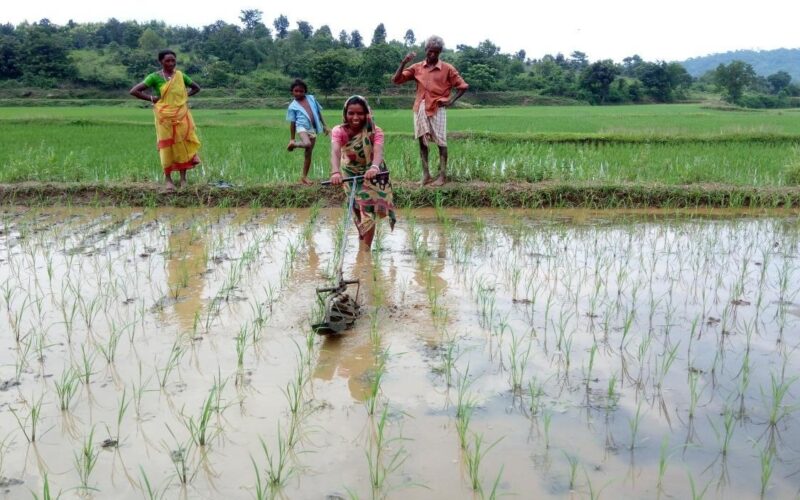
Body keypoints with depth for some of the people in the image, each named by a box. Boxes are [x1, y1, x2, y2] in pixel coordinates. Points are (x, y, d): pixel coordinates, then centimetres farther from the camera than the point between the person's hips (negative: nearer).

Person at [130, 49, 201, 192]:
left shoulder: (180, 75, 4)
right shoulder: (155, 77, -5)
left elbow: (196, 88, 19)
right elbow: (134, 91, -8)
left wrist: (185, 96, 5)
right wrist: (151, 98, -8)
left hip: (181, 116, 3)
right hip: (165, 117, -2)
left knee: (182, 145, 2)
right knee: (167, 146, 0)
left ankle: (183, 178, 10)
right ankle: (168, 179, 8)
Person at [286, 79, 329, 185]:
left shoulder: (311, 98, 11)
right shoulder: (292, 106, 1)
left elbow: (319, 112, 17)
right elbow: (292, 123, 2)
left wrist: (324, 125, 13)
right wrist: (292, 139, 3)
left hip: (312, 129, 5)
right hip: (302, 127, -5)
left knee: (308, 153, 7)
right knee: (307, 144, -34)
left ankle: (304, 177, 14)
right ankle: (294, 144, -2)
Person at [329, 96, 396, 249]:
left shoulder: (375, 131, -27)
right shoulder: (339, 131, -25)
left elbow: (378, 151, -46)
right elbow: (335, 152, -43)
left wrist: (374, 167, -69)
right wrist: (335, 172, -63)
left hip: (371, 173, -2)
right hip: (350, 172, 2)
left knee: (368, 211, -10)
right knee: (357, 209, 13)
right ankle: (362, 240, 38)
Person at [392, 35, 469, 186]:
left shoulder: (447, 68, -2)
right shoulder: (417, 67, 5)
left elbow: (463, 86, 4)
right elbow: (396, 80, 2)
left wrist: (451, 101, -6)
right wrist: (403, 63, -10)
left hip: (438, 109, -3)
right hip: (420, 109, 3)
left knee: (441, 142, -1)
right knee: (422, 141, 4)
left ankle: (442, 175, 3)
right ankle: (426, 175, 8)